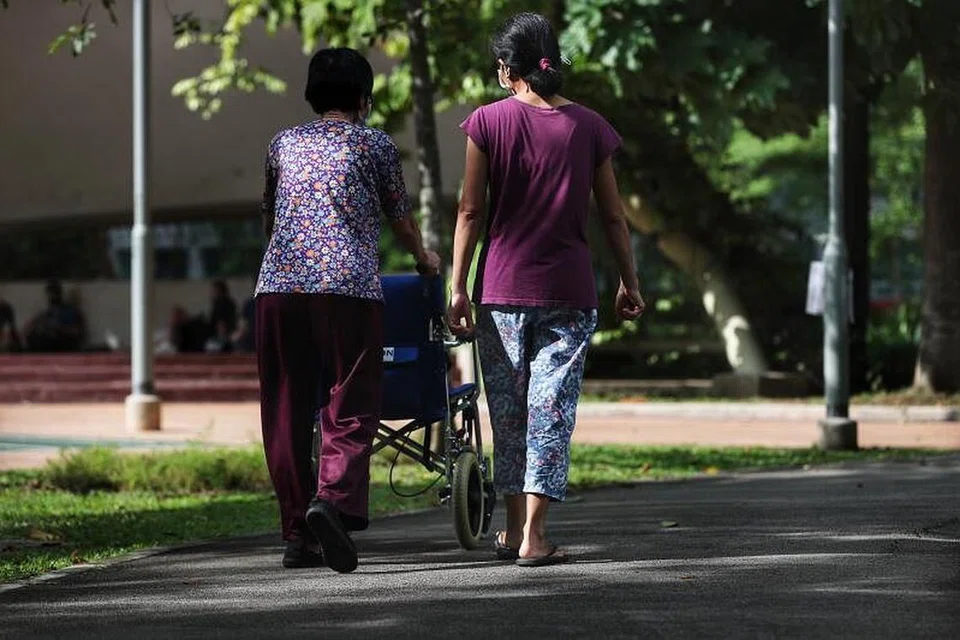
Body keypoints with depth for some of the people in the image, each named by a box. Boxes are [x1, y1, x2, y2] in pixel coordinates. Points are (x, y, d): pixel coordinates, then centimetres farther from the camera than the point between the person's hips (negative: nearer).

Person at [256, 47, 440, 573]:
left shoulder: (283, 144, 21)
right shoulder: (375, 145, 12)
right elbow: (400, 219, 22)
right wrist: (424, 259, 43)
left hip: (279, 286, 3)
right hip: (349, 287, -3)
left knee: (286, 412, 8)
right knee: (349, 409, -2)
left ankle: (299, 536, 10)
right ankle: (334, 499, -28)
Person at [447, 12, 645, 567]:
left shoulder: (488, 122, -3)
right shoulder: (590, 127, 1)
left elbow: (471, 212, -3)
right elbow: (613, 216, 5)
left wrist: (459, 287, 2)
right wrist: (630, 283, 15)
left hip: (502, 290, 0)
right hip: (570, 292, 0)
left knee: (508, 409, 13)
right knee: (553, 408, 1)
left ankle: (516, 526, 21)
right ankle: (534, 536, -5)